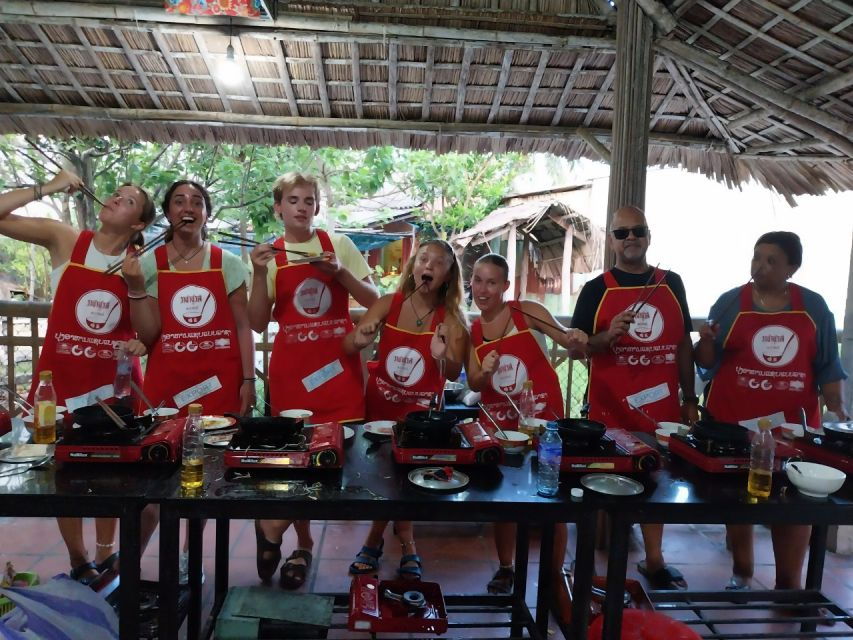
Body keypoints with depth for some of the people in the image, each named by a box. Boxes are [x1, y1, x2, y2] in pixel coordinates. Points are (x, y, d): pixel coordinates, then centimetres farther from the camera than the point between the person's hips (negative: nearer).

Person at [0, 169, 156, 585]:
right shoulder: (64, 239, -2)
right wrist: (48, 188, -10)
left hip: (116, 377, 1)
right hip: (63, 374, -1)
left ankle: (104, 556, 30)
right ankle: (78, 562, 27)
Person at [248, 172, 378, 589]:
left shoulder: (339, 245, 4)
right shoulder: (268, 256, 5)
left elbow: (372, 300, 2)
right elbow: (258, 324, 0)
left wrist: (339, 271, -12)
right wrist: (260, 274, -12)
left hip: (339, 363, 0)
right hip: (291, 366, 0)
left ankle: (273, 527, 17)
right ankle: (302, 543, 25)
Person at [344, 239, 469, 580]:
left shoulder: (451, 317, -11)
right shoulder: (389, 303, -9)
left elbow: (454, 374, -14)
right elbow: (347, 348, -11)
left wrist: (443, 356, -36)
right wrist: (359, 340, -35)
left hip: (421, 407, -1)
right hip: (380, 400, 2)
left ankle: (375, 540, 24)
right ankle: (405, 543, 31)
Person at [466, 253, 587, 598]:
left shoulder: (527, 311, -9)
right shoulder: (472, 330, 2)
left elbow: (572, 346, -9)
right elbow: (473, 384, 1)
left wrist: (577, 343, -32)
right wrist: (485, 373, -21)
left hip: (542, 414, -3)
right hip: (497, 419, 4)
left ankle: (555, 574, 25)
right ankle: (505, 568, 34)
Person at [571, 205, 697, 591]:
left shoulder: (671, 284, 7)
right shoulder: (596, 289, -2)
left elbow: (683, 343, 11)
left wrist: (690, 398, 8)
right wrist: (609, 334, -22)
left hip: (662, 405, 3)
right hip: (611, 408, -3)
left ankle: (654, 560, 31)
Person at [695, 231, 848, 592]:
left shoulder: (813, 307, 5)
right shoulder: (729, 302, 0)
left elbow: (827, 365, 7)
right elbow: (708, 363, 0)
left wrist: (836, 405, -5)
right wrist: (706, 342, -20)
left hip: (794, 423, 1)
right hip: (735, 421, -1)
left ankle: (789, 585, 17)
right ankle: (741, 574, 26)